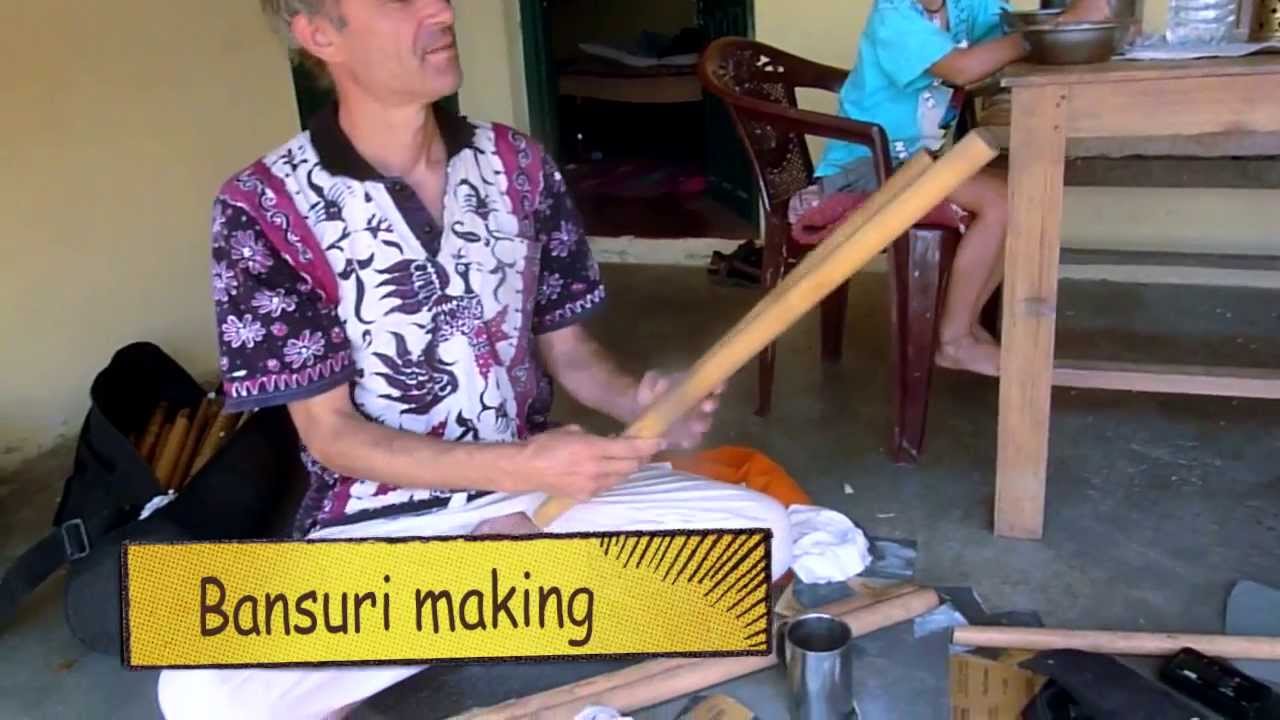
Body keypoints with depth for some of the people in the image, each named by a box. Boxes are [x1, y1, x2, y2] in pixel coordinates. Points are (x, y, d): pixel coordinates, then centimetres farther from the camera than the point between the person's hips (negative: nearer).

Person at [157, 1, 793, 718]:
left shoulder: (518, 163, -1)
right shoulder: (265, 207, -13)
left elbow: (566, 347, 5)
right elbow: (331, 434, -13)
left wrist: (640, 401, -18)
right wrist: (521, 466, -25)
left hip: (542, 486, 3)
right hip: (377, 525, -2)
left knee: (760, 529, -14)